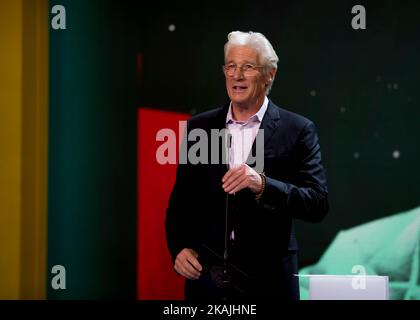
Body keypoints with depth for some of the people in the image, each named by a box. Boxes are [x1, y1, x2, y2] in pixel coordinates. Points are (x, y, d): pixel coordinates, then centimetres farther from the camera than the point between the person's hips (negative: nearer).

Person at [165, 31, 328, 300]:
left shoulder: (298, 130, -3)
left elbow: (318, 204, -11)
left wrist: (262, 184, -25)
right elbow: (180, 200, 11)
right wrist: (179, 248, -6)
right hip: (205, 275, 2)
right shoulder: (199, 127, 6)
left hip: (267, 280, -2)